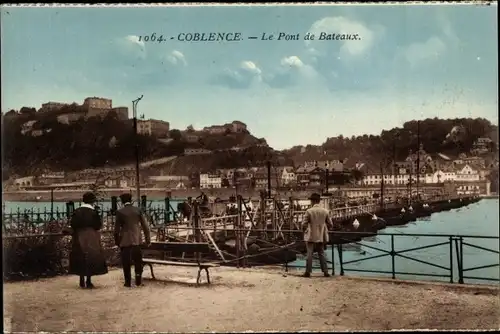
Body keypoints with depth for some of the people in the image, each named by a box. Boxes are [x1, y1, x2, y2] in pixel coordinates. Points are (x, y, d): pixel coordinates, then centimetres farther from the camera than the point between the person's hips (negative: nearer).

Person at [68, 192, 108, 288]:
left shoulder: (77, 212, 0)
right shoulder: (93, 212, -10)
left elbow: (72, 224, 1)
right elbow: (98, 225, -9)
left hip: (79, 238, 4)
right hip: (91, 238, -3)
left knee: (80, 259, 11)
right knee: (91, 258, 3)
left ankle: (82, 281, 14)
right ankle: (88, 281, 2)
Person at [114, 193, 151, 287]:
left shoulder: (120, 212, -5)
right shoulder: (138, 210, 1)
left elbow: (117, 229, -3)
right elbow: (145, 226, 1)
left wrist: (117, 241, 8)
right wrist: (148, 239, 7)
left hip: (125, 241, -2)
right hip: (137, 240, 2)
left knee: (126, 263, 5)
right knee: (138, 261, 13)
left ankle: (128, 282, 7)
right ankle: (138, 281, 15)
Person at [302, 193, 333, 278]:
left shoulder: (309, 211, -11)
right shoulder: (325, 211, -1)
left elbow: (304, 225, -11)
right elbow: (330, 225, 2)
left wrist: (304, 229, 9)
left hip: (311, 236, -3)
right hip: (321, 237, 3)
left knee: (309, 254, 3)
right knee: (321, 253, 11)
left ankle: (308, 271, 2)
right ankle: (325, 271, 8)